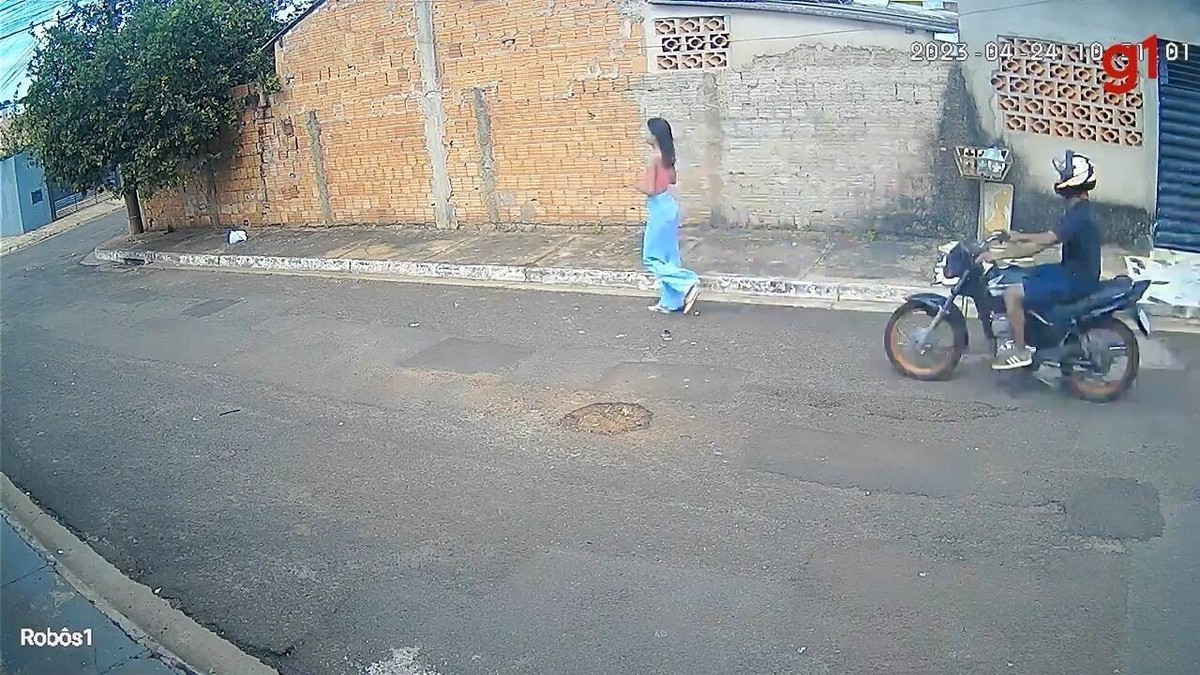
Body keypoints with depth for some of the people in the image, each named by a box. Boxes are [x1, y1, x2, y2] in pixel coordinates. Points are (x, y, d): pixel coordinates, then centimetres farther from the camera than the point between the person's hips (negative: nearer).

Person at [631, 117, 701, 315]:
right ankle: (669, 302, 19)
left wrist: (637, 185, -4)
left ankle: (688, 284, -7)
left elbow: (650, 190, -22)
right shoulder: (668, 156, 6)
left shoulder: (654, 158, -20)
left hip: (659, 208, -9)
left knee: (652, 257, 1)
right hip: (668, 205, 9)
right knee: (667, 256, 13)